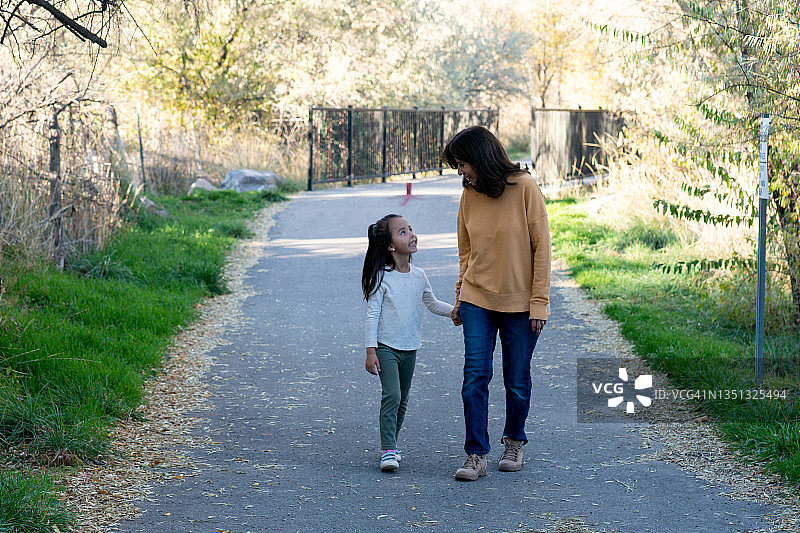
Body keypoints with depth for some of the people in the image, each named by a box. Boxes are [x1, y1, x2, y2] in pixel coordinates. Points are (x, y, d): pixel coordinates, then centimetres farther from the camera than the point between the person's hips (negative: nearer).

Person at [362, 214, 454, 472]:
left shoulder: (418, 276, 4)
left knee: (402, 400, 12)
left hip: (410, 348, 6)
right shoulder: (382, 277, -12)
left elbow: (433, 304, 19)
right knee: (391, 395, -17)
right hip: (386, 346, -6)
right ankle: (388, 450, -15)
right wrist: (371, 351, -15)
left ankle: (390, 443, 27)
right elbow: (372, 315, -11)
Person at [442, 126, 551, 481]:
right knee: (475, 377, -8)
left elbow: (541, 246, -8)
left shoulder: (524, 188, -10)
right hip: (478, 301, 3)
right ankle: (476, 455, -2)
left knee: (517, 382, 7)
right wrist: (460, 298, 9)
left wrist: (539, 301, -11)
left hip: (520, 303, -3)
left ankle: (514, 442, 30)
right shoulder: (469, 196, 3)